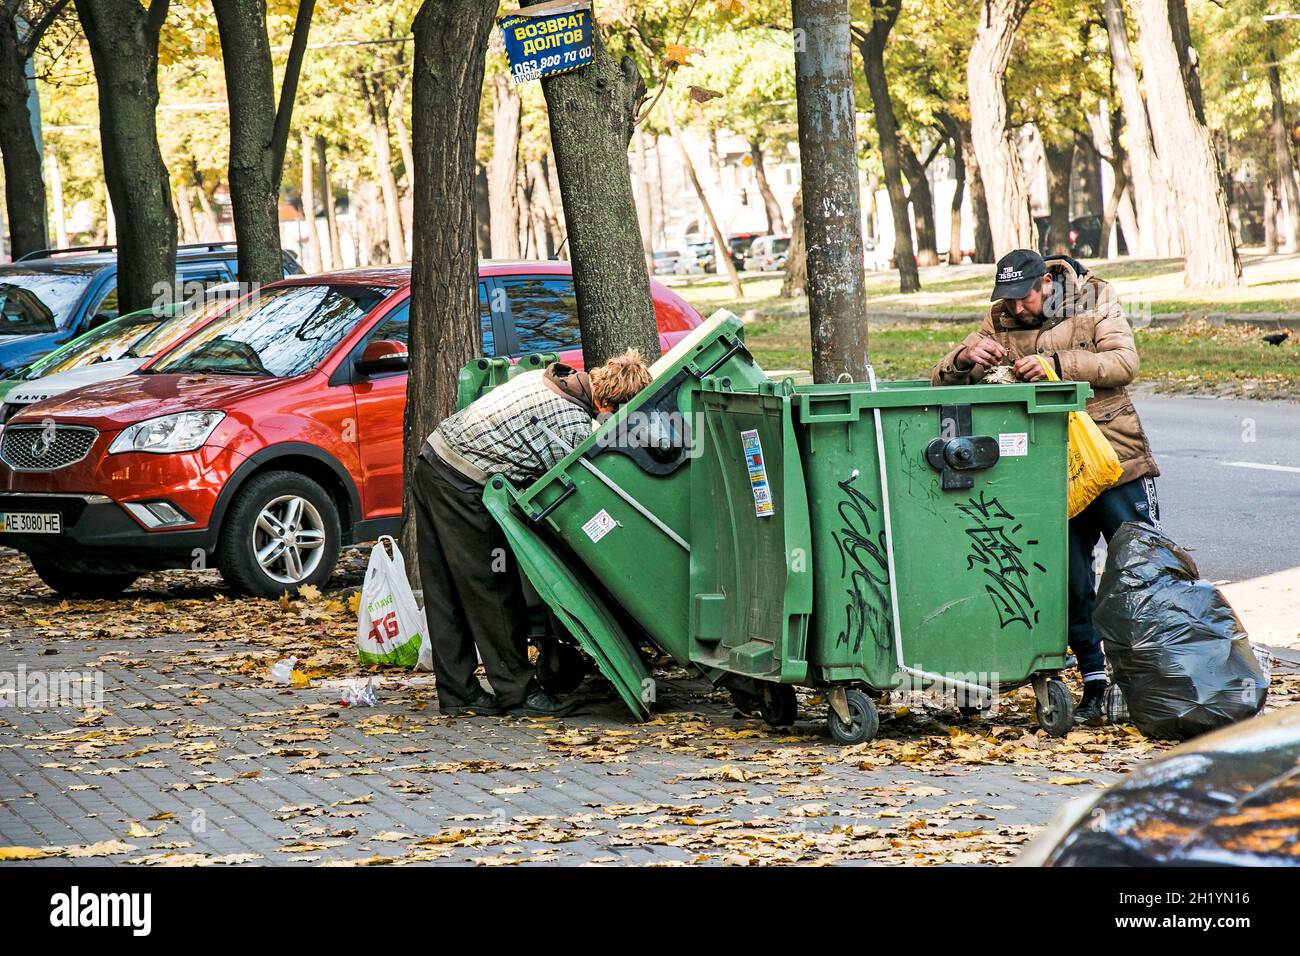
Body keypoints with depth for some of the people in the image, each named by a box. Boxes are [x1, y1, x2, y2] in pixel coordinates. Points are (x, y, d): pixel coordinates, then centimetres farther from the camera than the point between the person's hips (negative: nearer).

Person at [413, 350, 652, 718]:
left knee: (445, 593, 12)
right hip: (464, 486, -9)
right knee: (493, 590, 0)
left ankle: (458, 694, 18)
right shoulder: (574, 425, -16)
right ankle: (517, 693, 6)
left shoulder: (552, 380, 10)